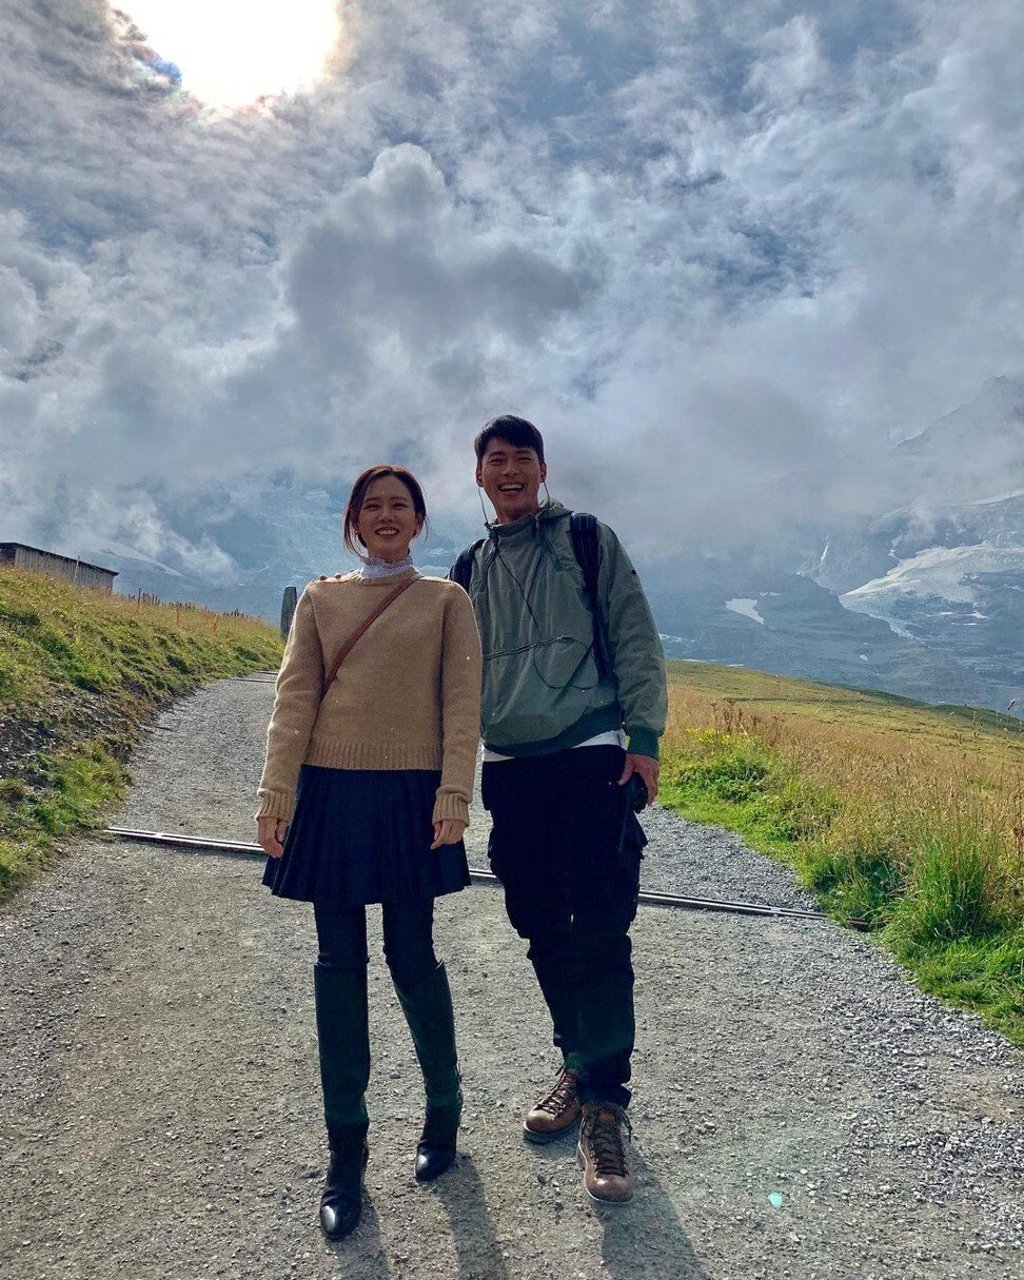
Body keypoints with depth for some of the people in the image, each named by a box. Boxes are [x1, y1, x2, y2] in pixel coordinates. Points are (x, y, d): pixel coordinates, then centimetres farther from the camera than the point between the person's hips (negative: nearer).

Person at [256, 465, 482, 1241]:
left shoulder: (445, 600, 5)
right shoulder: (321, 600, 10)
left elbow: (462, 701, -1)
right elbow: (295, 699, 4)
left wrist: (454, 792, -11)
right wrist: (276, 792, -4)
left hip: (411, 796, -2)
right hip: (332, 793, 2)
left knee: (412, 958, 3)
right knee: (339, 965, 6)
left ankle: (445, 1106, 30)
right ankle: (347, 1152, 19)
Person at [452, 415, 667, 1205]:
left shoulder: (588, 541, 4)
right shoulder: (470, 569, 15)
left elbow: (635, 640, 0)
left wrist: (645, 736, -9)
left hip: (591, 760, -4)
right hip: (510, 769, 4)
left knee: (601, 931, -7)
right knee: (543, 931, 11)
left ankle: (605, 1105, 6)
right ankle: (578, 1068, 29)